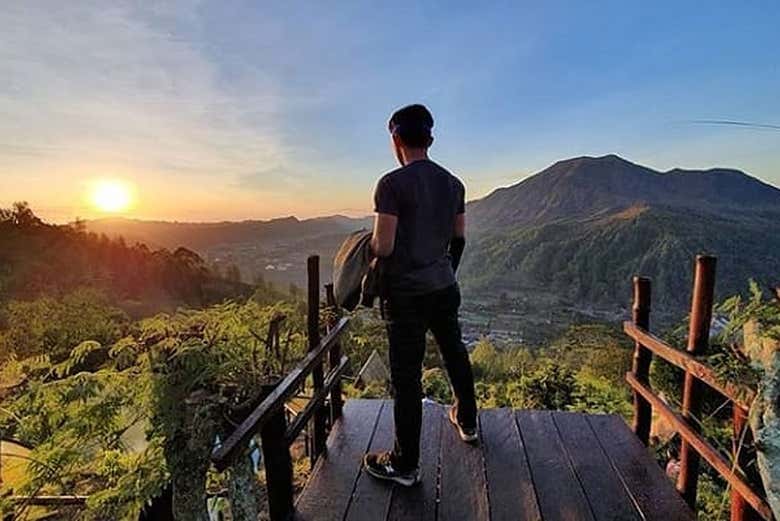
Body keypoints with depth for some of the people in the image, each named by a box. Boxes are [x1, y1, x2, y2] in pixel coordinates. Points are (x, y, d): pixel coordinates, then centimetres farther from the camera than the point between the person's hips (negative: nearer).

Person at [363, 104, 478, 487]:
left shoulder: (392, 183, -16)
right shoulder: (453, 183, 5)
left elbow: (383, 248, -19)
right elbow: (459, 238, 13)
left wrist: (369, 243, 3)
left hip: (406, 294, -7)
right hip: (445, 287, 7)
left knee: (406, 376, 3)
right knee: (455, 354, 25)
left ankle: (405, 465, 18)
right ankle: (467, 422, 46)